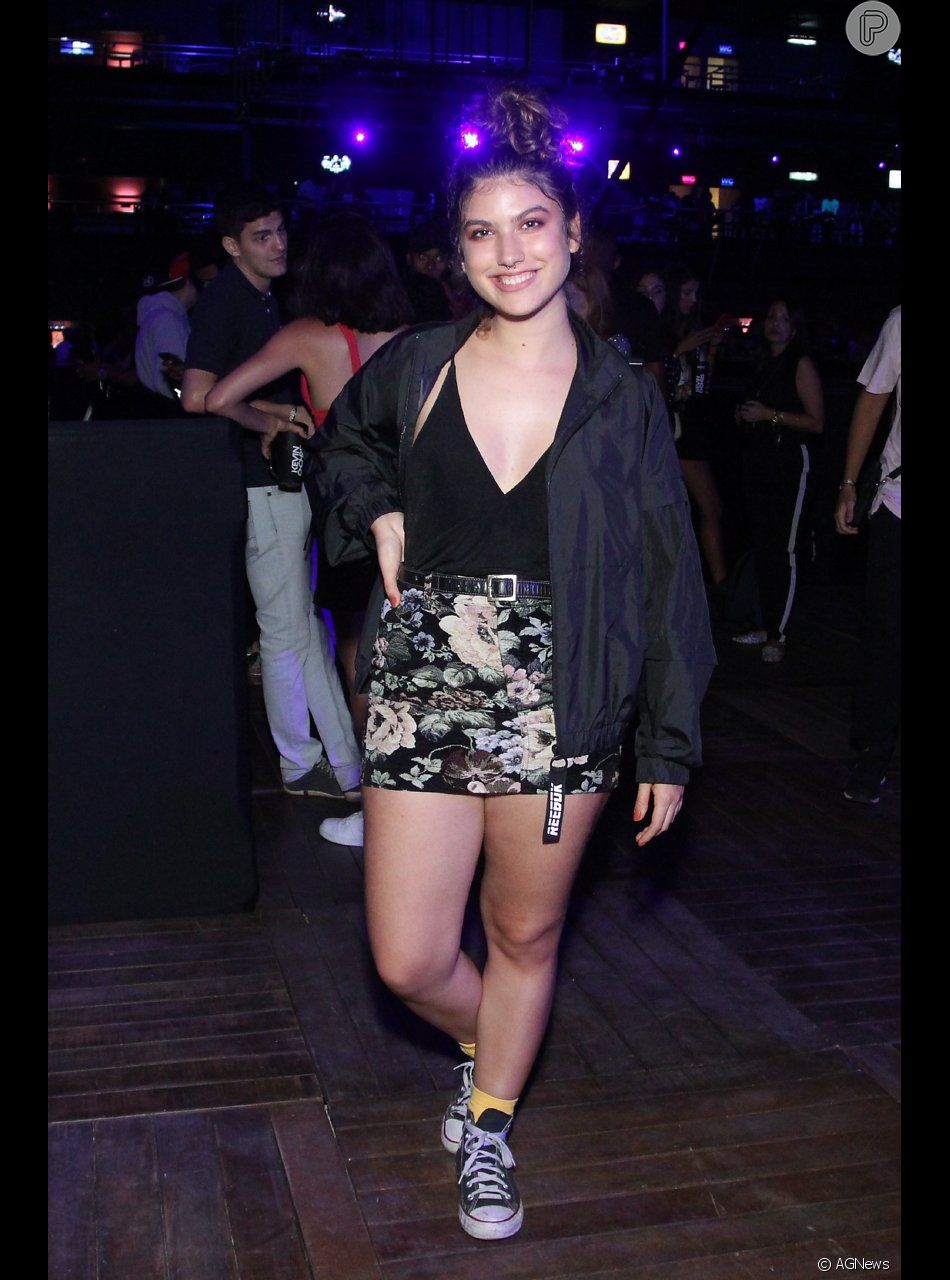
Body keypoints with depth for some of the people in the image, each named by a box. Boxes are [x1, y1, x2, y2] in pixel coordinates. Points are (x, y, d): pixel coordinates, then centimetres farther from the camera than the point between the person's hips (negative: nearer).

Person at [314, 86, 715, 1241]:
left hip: (558, 702, -1)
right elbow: (342, 441, 23)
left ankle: (488, 1127, 40)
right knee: (409, 962, 4)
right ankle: (483, 1051, 41)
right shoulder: (413, 368, 0)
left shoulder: (621, 399, -3)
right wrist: (380, 516, 1)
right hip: (421, 690, 1)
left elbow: (667, 577, 1)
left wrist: (669, 746, 0)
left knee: (524, 937, 14)